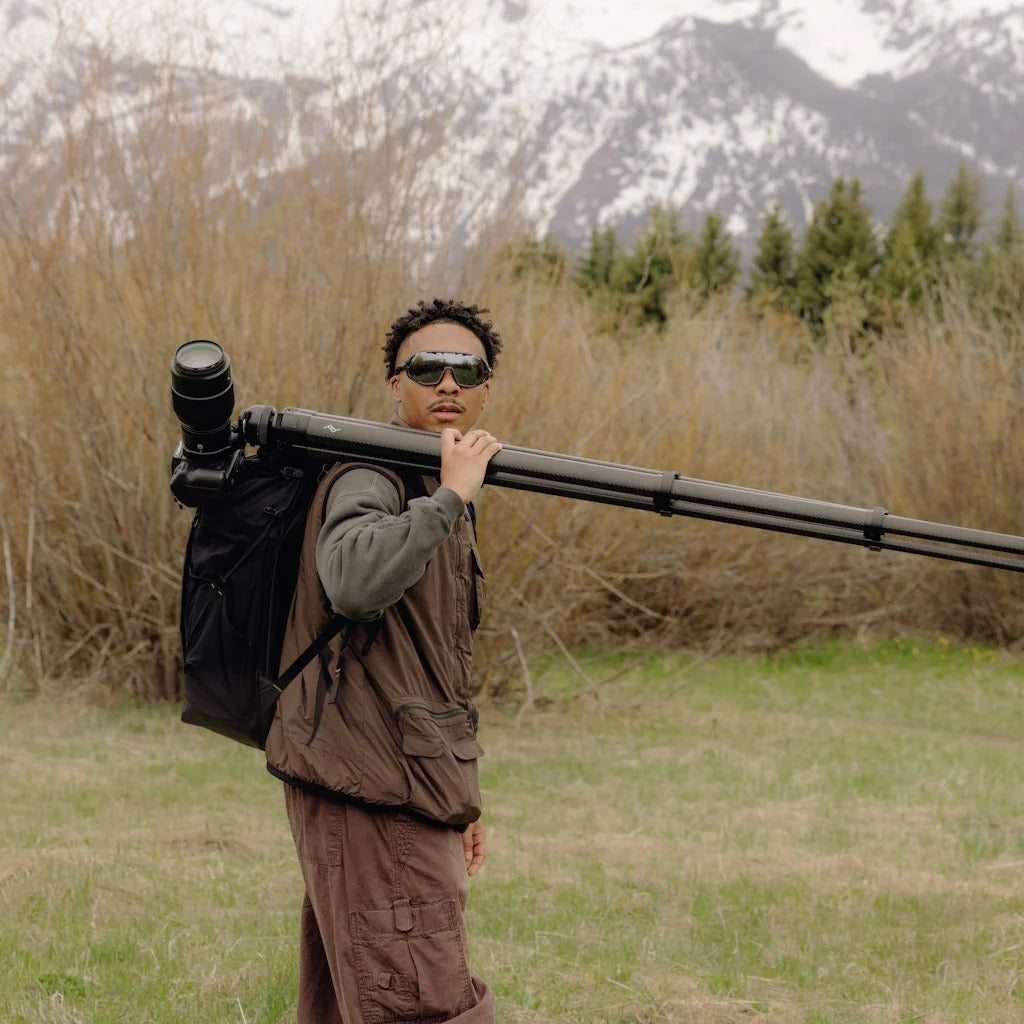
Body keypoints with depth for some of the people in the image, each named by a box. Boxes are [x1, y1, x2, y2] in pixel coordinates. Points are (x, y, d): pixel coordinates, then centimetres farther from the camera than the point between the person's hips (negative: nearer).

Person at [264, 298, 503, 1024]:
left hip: (400, 793, 10)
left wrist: (456, 800, 25)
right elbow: (354, 584, -35)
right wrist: (451, 496, -28)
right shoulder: (368, 476, -11)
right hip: (371, 798, -10)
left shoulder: (434, 492, 20)